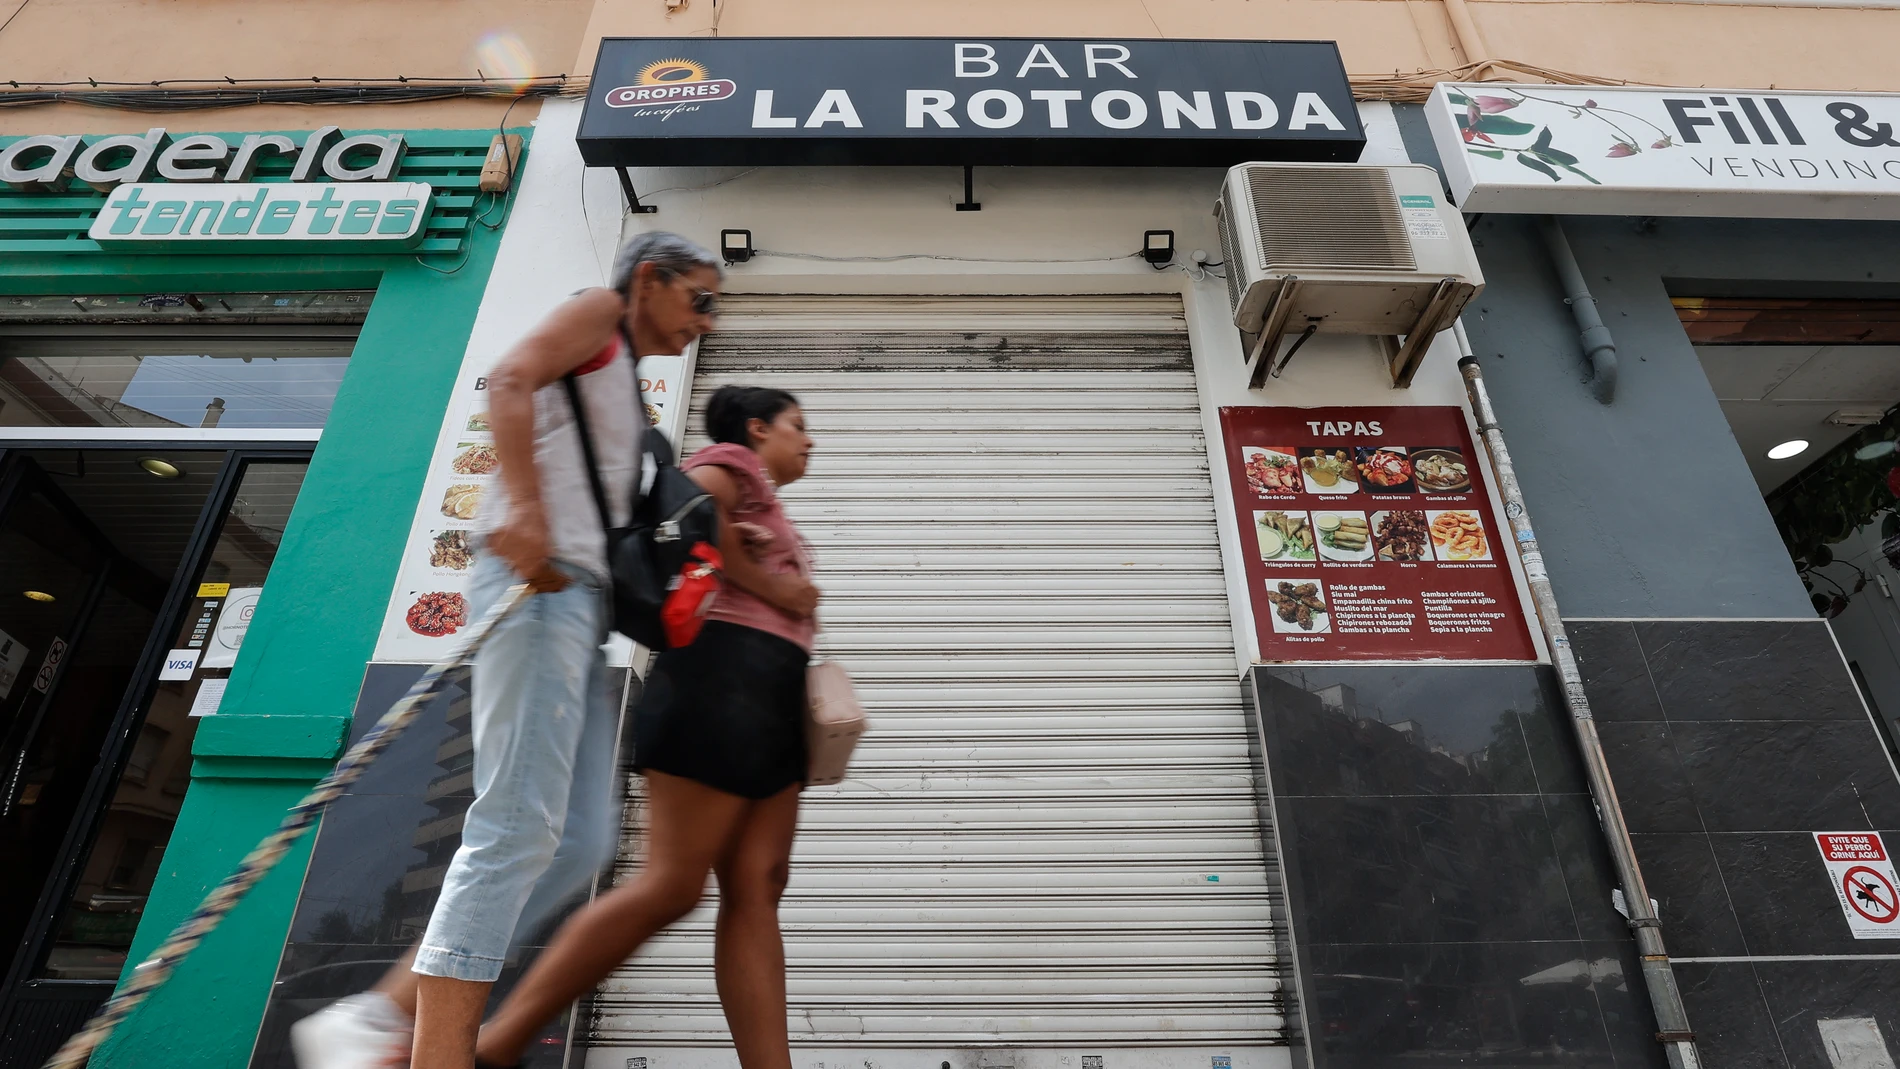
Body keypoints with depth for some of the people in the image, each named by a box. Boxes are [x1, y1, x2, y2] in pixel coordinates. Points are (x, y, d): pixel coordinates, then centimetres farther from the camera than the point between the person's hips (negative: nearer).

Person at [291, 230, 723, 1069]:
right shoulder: (598, 313, 8)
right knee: (517, 830, -15)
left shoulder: (622, 391, 32)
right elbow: (511, 378, -12)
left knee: (581, 840, 1)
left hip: (578, 598, 9)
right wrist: (524, 506, -26)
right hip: (538, 583, -9)